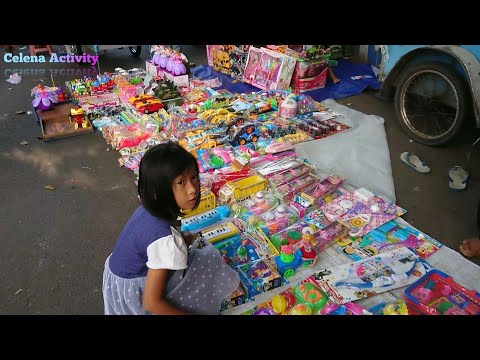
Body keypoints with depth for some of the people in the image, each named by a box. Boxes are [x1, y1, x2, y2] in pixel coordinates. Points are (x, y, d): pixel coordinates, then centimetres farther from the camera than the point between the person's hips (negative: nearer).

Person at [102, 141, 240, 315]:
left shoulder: (149, 208, -12)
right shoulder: (165, 238, -34)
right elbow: (151, 302, -25)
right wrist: (194, 314, -14)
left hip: (118, 274, 8)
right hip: (132, 292, -7)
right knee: (209, 263, -11)